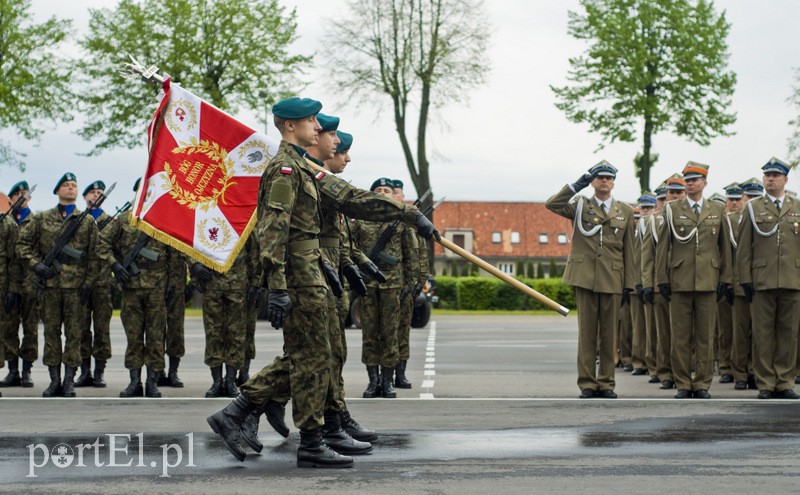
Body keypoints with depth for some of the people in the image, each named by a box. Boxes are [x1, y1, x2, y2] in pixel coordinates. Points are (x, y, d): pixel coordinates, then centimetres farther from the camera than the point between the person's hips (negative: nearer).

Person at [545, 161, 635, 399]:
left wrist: (629, 285, 4)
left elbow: (628, 252, 9)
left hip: (612, 280, 1)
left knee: (609, 333, 4)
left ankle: (606, 383, 11)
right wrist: (577, 185, -10)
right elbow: (552, 204, -10)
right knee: (587, 332, 1)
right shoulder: (580, 206, 8)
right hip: (585, 278, -1)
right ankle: (587, 383, 6)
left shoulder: (625, 212, 11)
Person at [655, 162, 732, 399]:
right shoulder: (672, 210, 6)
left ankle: (702, 384, 9)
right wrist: (662, 279, 0)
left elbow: (725, 246, 11)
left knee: (706, 335, 2)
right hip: (679, 281, -1)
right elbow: (663, 246, 6)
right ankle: (683, 384, 8)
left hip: (708, 282, 1)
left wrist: (726, 279, 6)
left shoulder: (717, 210, 10)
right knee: (680, 336, 1)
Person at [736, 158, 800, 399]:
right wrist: (745, 279, -3)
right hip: (762, 282, -2)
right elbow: (743, 248, 5)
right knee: (763, 334, 0)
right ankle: (766, 384, 6)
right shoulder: (753, 208, 7)